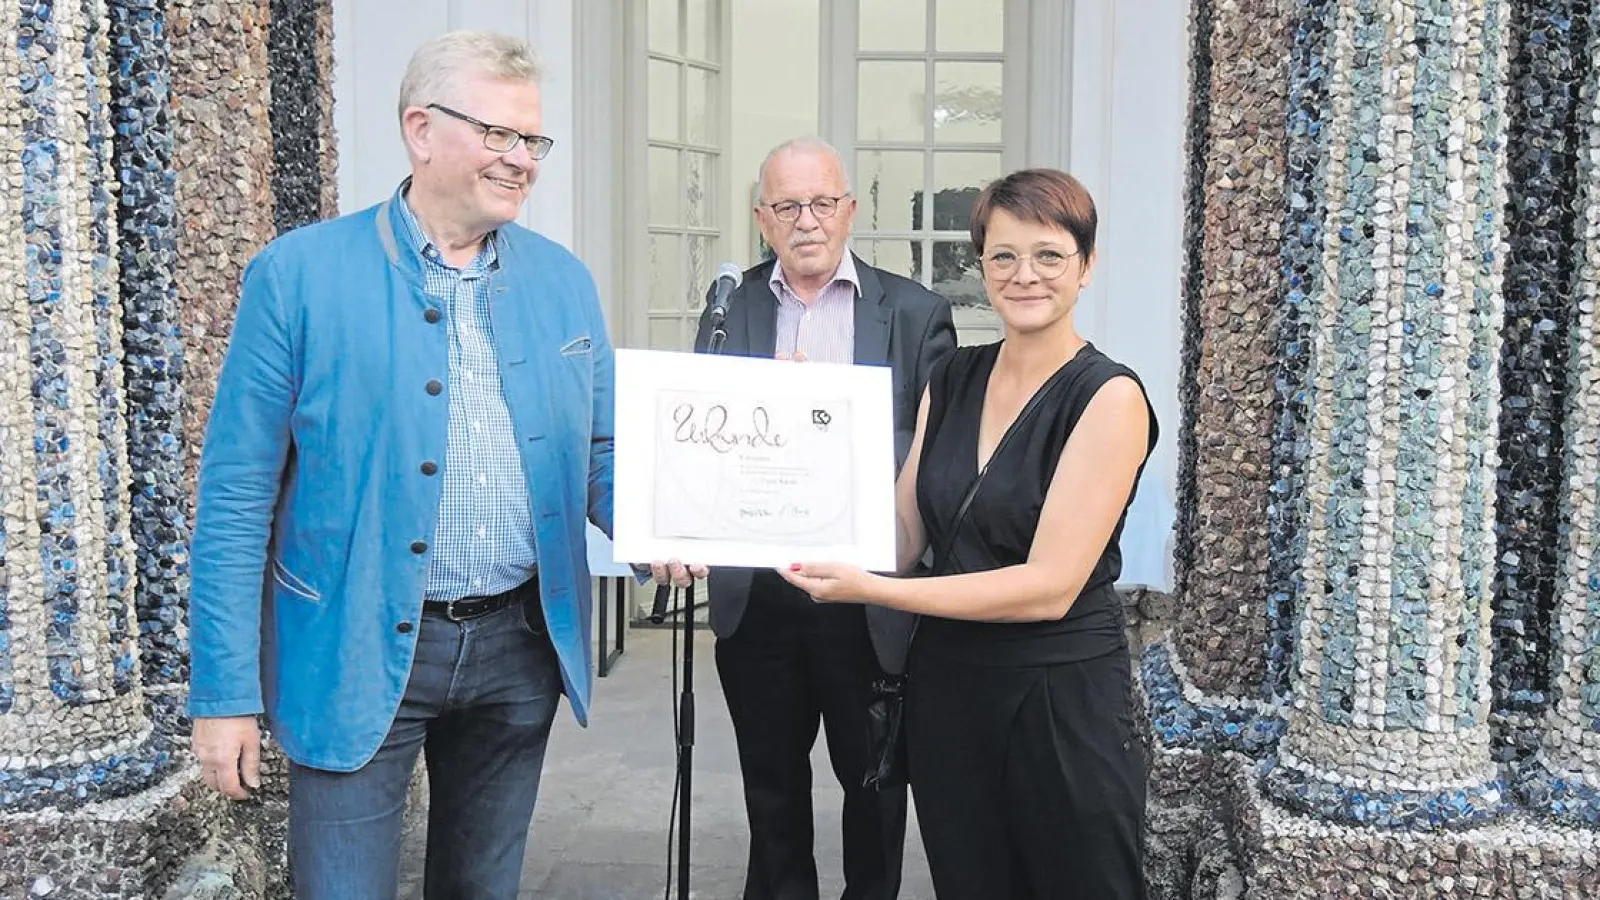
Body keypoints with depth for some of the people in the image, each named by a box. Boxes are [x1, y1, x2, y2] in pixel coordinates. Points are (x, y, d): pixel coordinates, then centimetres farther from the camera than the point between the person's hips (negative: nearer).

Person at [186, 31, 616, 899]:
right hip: (360, 654, -4)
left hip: (522, 644, 4)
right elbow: (236, 493, -7)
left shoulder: (564, 280, 4)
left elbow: (599, 455, 11)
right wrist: (225, 691, -9)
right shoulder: (299, 273, -8)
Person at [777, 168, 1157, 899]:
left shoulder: (1109, 397, -14)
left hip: (1062, 700, -5)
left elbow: (1050, 586, -20)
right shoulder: (952, 380, 5)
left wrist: (867, 589, -24)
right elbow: (903, 537, 1)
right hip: (944, 686, 5)